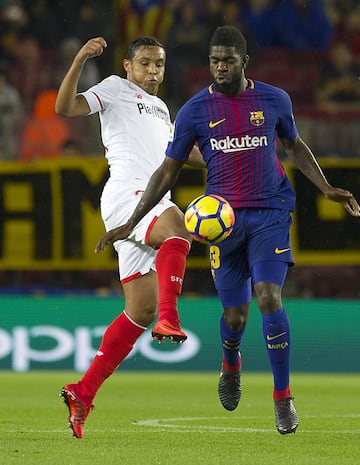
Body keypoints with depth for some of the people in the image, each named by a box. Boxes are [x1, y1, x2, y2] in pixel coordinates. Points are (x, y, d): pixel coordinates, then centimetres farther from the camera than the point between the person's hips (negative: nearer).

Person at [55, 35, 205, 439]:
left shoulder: (160, 108, 31)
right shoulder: (116, 88, 8)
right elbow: (65, 107, -7)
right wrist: (80, 60, -19)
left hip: (151, 204, 8)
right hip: (126, 193, -8)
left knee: (141, 309, 0)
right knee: (176, 226, -38)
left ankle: (83, 393, 2)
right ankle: (168, 319, -52)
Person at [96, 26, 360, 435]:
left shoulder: (273, 100, 1)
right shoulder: (195, 110, -1)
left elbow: (295, 146, 19)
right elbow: (167, 172, 5)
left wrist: (327, 189, 7)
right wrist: (130, 224, -1)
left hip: (270, 215, 0)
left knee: (269, 298, -17)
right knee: (235, 314, 3)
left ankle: (283, 397, -7)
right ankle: (230, 367, 39)